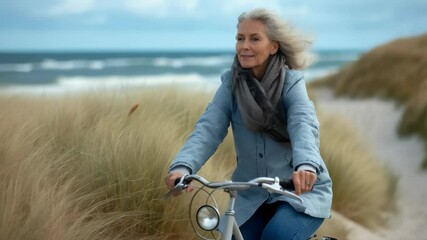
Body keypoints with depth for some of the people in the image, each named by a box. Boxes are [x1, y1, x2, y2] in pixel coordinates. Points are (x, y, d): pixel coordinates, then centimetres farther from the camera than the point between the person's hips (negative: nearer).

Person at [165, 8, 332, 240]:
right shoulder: (230, 83, -5)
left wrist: (306, 166, -52)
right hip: (252, 194, 3)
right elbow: (208, 128, -17)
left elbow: (304, 125, -30)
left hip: (301, 189, -3)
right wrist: (182, 166, -38)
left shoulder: (291, 82, -12)